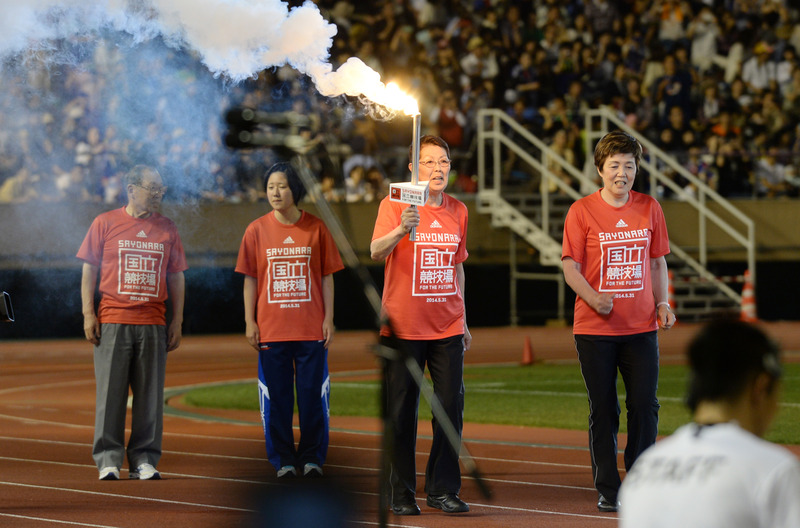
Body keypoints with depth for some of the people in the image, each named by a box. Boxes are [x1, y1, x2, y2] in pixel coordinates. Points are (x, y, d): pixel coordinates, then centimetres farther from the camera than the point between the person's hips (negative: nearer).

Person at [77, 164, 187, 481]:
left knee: (150, 395, 2)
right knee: (110, 392, -3)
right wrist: (88, 313, -3)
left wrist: (177, 320, 8)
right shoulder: (106, 223, 4)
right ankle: (108, 459, 2)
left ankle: (144, 460, 8)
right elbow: (89, 270, 5)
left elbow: (176, 277, 14)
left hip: (153, 324, 3)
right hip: (112, 321, -2)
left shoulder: (167, 229, 12)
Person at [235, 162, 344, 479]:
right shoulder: (256, 230, 3)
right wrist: (249, 322, 0)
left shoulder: (315, 228, 2)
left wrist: (328, 319, 0)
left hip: (311, 330, -1)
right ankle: (283, 460, 12)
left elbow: (327, 277, 5)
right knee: (276, 397, 3)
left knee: (312, 394, 2)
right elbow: (250, 279, 5)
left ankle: (312, 457, 14)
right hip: (270, 330, 1)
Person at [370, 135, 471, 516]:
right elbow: (376, 252, -22)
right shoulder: (394, 205, -6)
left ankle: (443, 489, 8)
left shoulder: (458, 211, 9)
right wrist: (401, 231, -43)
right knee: (401, 412, 0)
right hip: (403, 327, -4)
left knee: (451, 406, -1)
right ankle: (402, 494, 7)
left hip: (447, 327, 4)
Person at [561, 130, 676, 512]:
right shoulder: (582, 211, -2)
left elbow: (656, 262, 16)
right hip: (595, 330, -2)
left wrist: (662, 302, 2)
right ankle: (607, 490, 10)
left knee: (645, 406, -2)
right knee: (603, 411, 2)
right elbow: (570, 266, -4)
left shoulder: (649, 208, 8)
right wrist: (593, 298, -21)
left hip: (641, 327, 2)